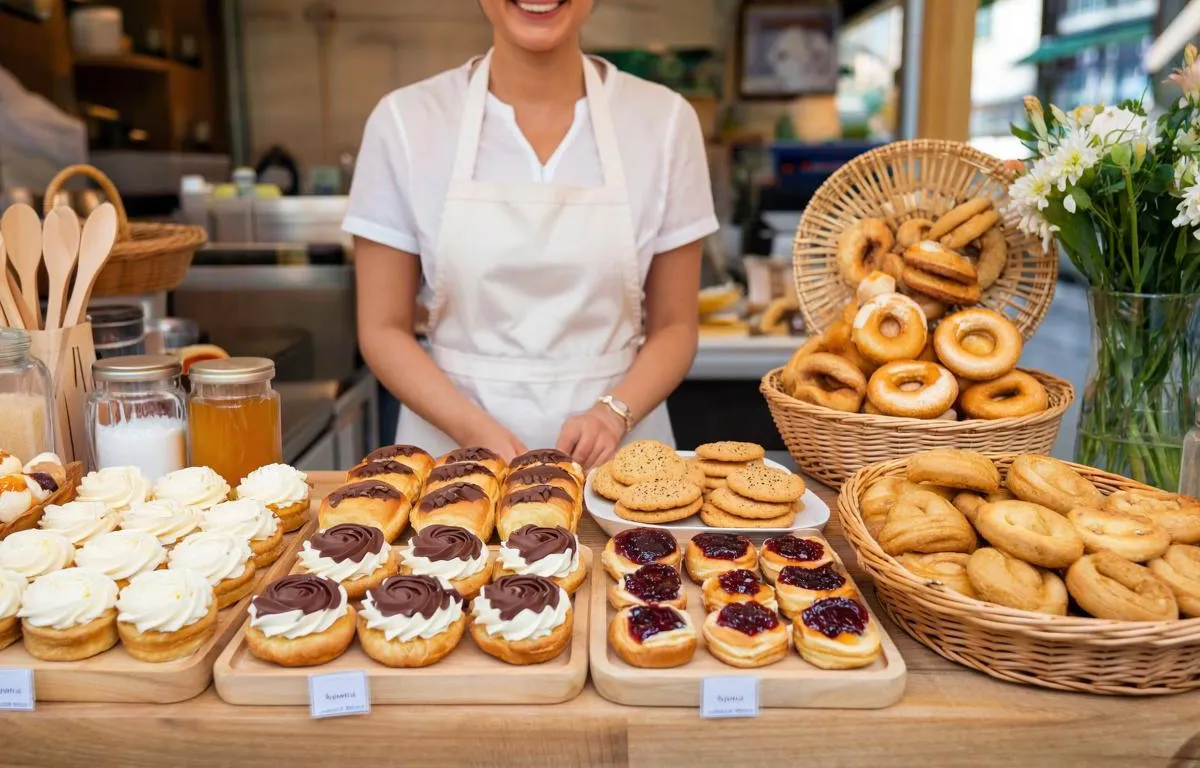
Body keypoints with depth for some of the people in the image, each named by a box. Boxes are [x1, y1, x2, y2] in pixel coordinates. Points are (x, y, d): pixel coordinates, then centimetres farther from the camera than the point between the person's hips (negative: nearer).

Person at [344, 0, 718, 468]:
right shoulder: (405, 121, -4)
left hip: (614, 453, 1)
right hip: (454, 453, 0)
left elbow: (674, 326, 2)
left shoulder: (664, 120, -3)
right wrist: (476, 431, -15)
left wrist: (613, 413, -15)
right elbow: (384, 329, -1)